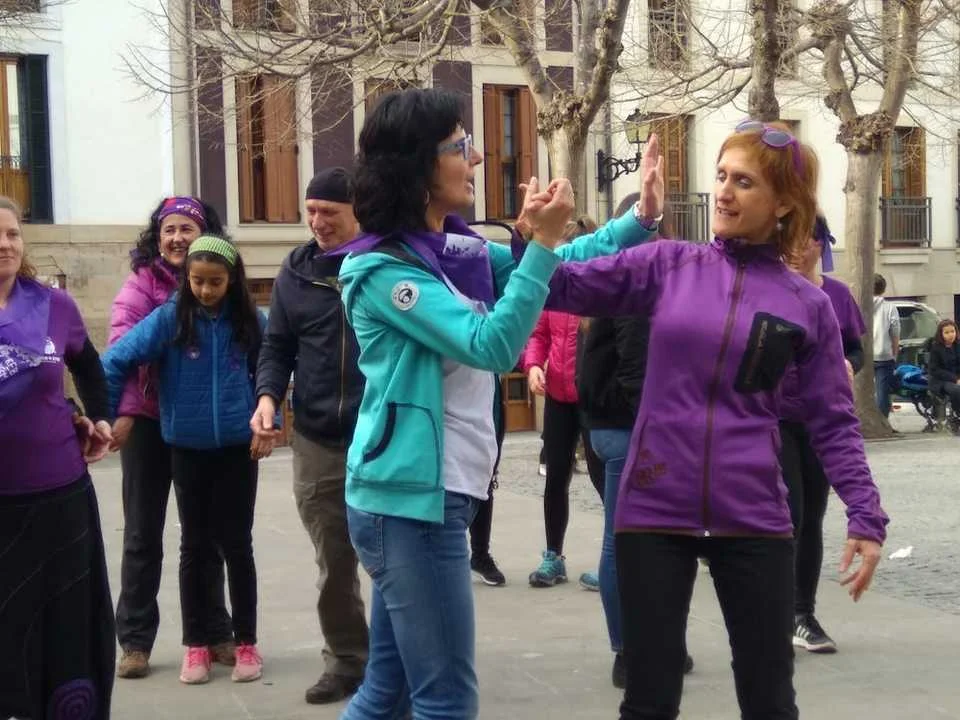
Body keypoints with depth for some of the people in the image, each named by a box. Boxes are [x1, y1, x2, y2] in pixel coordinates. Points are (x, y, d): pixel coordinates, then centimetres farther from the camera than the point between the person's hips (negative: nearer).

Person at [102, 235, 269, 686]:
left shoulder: (251, 322, -4)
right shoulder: (169, 318, -8)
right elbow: (115, 361, -10)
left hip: (238, 447, 0)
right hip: (187, 448, 0)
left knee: (236, 544, 7)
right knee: (195, 545, 9)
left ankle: (245, 642, 18)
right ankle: (196, 644, 20)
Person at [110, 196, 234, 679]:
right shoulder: (142, 281, -6)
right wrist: (124, 411, -26)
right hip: (148, 421, -2)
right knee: (143, 533, 7)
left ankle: (216, 632, 24)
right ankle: (134, 640, 17)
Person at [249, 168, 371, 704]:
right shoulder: (297, 271, 7)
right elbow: (277, 346, 8)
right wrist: (268, 394, -5)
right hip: (317, 441, 3)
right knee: (333, 565, 11)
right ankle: (346, 660, 25)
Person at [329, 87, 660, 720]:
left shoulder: (457, 251, 9)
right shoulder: (382, 268, -14)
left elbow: (564, 266, 18)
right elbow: (492, 345, -21)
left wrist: (640, 217, 8)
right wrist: (543, 240, -22)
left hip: (431, 498, 9)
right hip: (410, 503, -9)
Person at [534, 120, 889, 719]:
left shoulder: (809, 305, 2)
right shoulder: (669, 264, 2)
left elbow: (833, 422, 3)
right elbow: (564, 287, -2)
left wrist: (867, 517, -5)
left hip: (753, 520, 0)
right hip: (654, 512, 0)